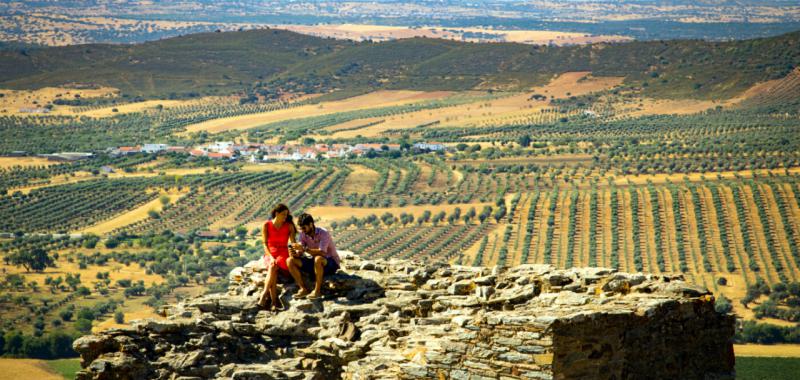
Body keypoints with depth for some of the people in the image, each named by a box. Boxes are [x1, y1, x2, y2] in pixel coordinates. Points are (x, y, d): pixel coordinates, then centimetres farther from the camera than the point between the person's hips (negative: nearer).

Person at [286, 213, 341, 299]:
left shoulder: (323, 233, -20)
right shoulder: (303, 234, -1)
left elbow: (322, 253, -32)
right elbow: (300, 252, -4)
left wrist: (305, 249, -39)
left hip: (331, 263, -6)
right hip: (314, 263, 7)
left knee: (318, 259, -42)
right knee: (290, 261, -12)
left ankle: (317, 290, -28)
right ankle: (303, 289, -14)